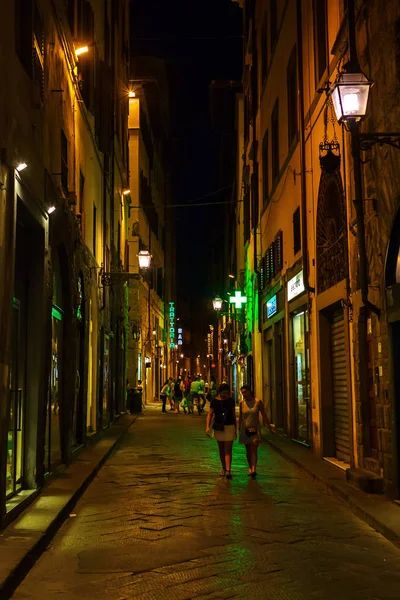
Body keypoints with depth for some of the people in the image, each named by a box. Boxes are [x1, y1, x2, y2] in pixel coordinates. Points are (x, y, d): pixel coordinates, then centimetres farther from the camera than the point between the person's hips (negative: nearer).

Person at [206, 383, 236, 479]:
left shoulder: (231, 401, 3)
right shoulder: (215, 401, -2)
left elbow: (233, 415, 10)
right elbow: (210, 414, -3)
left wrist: (235, 428, 12)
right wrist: (207, 427, -16)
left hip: (229, 426, -1)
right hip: (218, 427, 1)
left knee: (228, 450, -8)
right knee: (221, 449, 11)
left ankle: (228, 470, -13)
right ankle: (223, 468, 25)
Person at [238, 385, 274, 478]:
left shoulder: (258, 402, -6)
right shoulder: (242, 403, 1)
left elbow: (264, 415, 0)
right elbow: (240, 417, 10)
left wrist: (269, 428, 3)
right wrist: (239, 430, 12)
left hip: (255, 429, -2)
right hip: (245, 429, 3)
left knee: (254, 449, -13)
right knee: (248, 450, 11)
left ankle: (254, 470, -22)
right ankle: (250, 467, 29)